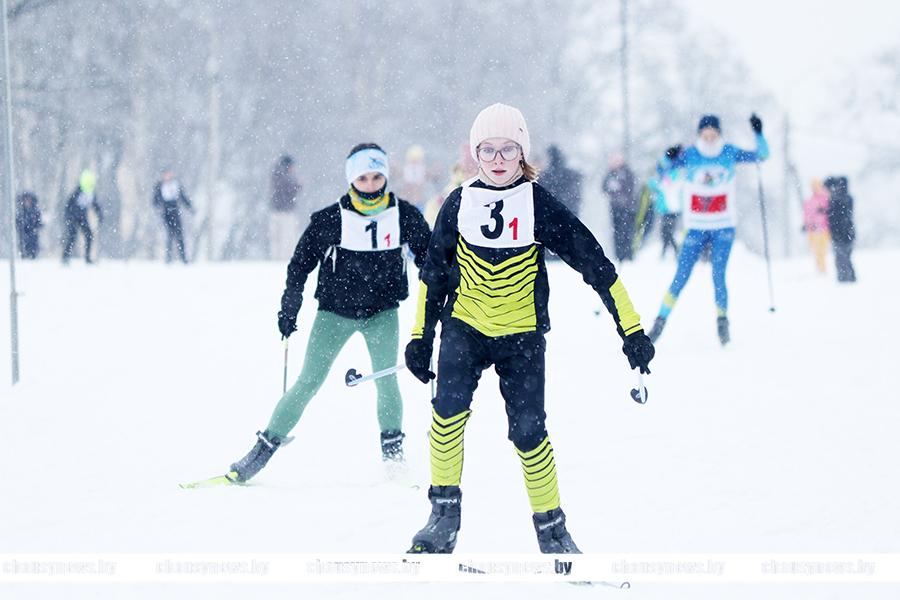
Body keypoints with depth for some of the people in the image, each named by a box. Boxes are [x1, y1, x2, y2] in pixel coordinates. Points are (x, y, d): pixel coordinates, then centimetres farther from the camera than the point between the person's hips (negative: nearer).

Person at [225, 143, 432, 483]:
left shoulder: (404, 216, -5)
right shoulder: (330, 220, -10)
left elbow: (429, 257, 9)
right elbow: (301, 263, 0)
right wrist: (289, 308, -4)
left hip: (382, 312, 1)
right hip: (335, 311, -1)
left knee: (386, 379, -14)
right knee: (309, 382, -5)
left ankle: (393, 450, 5)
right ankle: (265, 447, 1)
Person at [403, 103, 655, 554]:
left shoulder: (540, 206, -7)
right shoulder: (459, 204, 1)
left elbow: (594, 264, -6)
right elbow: (434, 273, 13)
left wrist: (631, 330, -9)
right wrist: (421, 336, 12)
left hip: (521, 335, -1)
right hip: (464, 327, 1)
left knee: (528, 432, -5)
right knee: (448, 410, -21)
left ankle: (551, 530, 13)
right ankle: (444, 518, -11)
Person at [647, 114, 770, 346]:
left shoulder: (730, 153, -1)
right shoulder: (689, 155, -4)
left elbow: (762, 155, 2)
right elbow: (662, 168, -9)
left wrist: (758, 133, -15)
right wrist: (668, 158, -30)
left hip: (724, 227, 0)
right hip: (696, 227, 0)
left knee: (718, 276, -10)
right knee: (681, 277, -1)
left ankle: (722, 321, 6)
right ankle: (661, 321, 8)